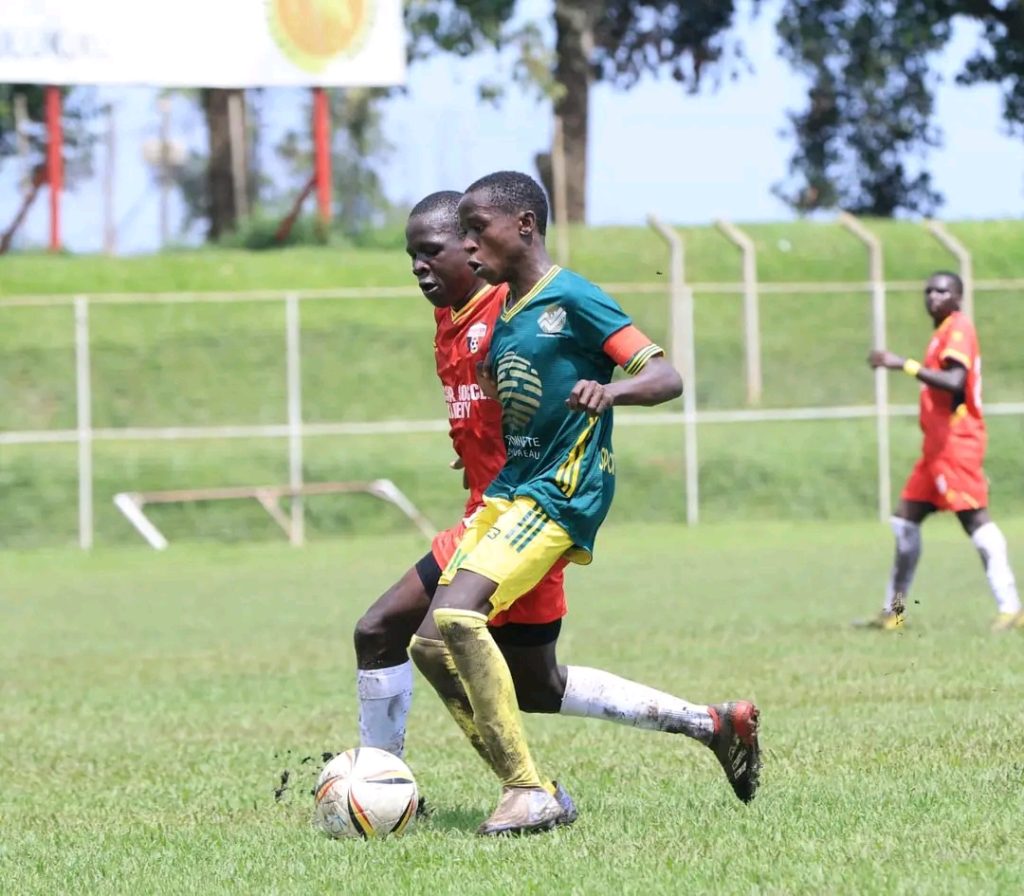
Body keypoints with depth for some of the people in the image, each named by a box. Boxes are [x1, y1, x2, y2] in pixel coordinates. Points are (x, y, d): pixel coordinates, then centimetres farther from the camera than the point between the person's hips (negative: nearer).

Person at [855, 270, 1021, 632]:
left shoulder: (959, 328, -10)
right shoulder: (943, 332, 19)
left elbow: (954, 382, -25)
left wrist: (905, 365, -28)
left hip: (956, 441, -10)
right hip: (937, 444, 10)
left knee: (974, 518, -14)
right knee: (905, 520, 11)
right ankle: (893, 612, 16)